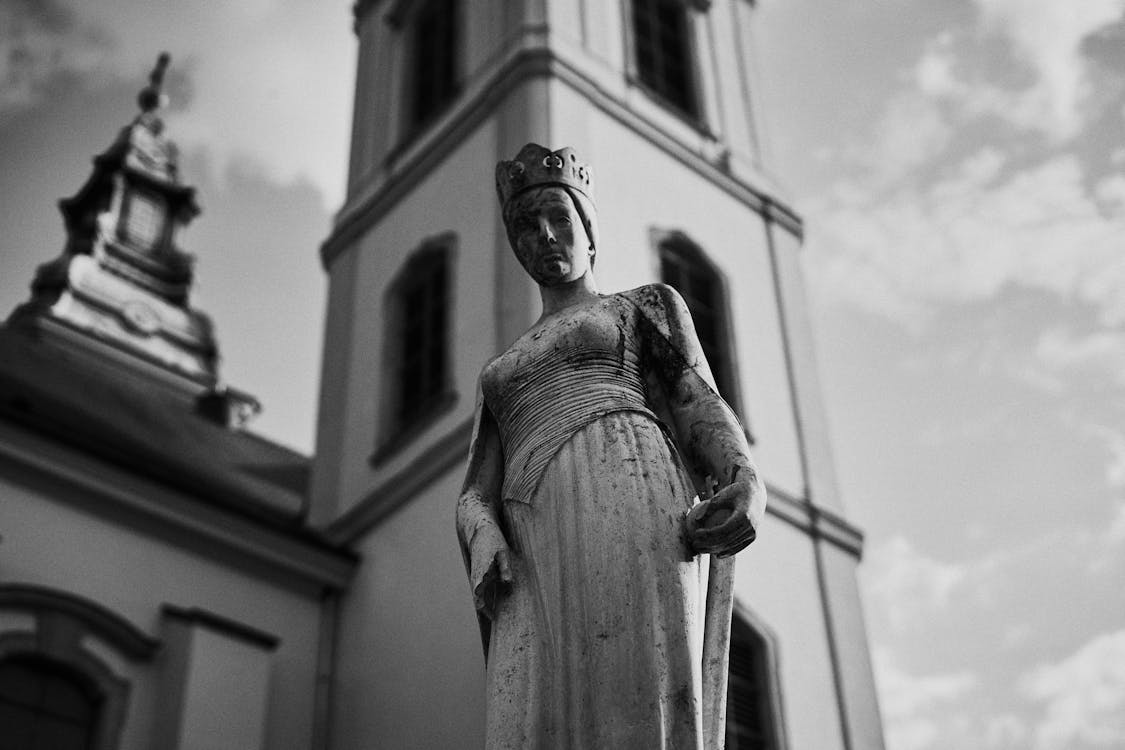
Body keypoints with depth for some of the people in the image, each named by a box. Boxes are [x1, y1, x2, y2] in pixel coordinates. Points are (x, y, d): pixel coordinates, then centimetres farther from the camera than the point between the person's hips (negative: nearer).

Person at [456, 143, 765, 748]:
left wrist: (746, 481, -15)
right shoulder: (501, 375, 37)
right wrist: (483, 538, -4)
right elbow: (476, 494, 22)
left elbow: (699, 407, 9)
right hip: (536, 553, 4)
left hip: (625, 501, -3)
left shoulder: (648, 304, 27)